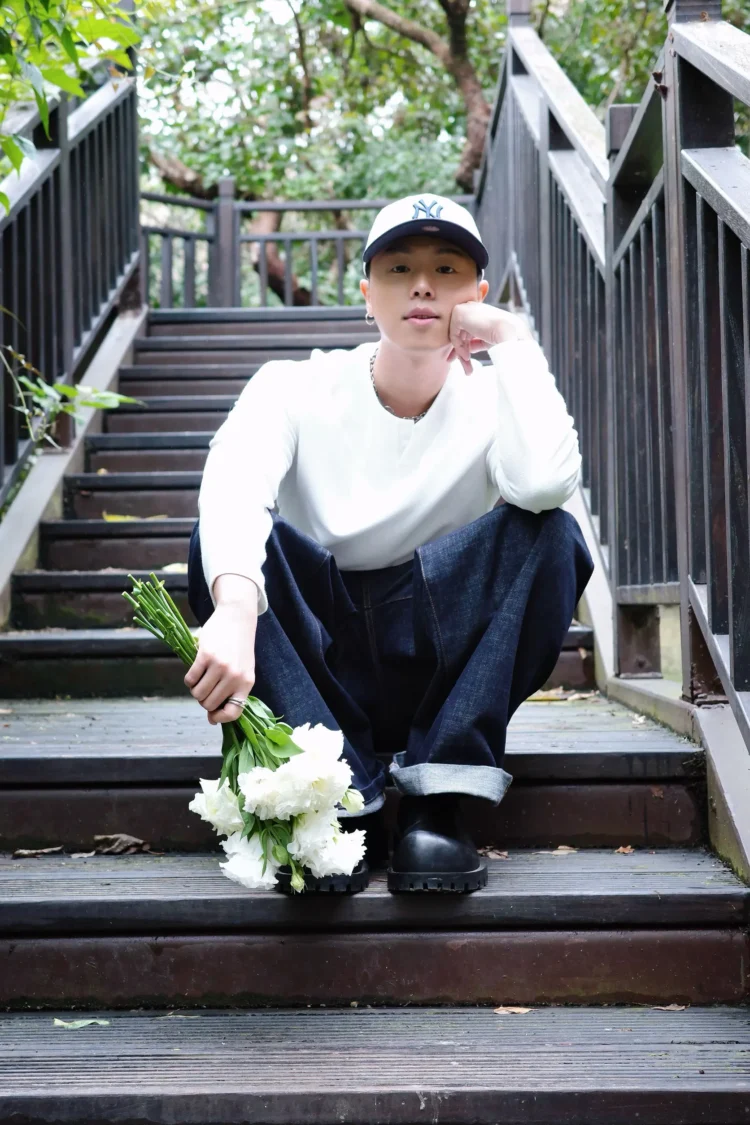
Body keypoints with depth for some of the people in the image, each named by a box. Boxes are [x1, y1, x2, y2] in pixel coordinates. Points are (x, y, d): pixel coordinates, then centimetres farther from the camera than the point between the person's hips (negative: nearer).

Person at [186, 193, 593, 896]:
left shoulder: (493, 399, -2)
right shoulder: (296, 388, -4)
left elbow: (543, 483, -28)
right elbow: (232, 488, -28)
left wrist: (511, 339, -16)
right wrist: (235, 613, -49)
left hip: (440, 672, 1)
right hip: (317, 661, 0)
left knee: (548, 534, -24)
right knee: (222, 537, -26)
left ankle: (437, 801, -25)